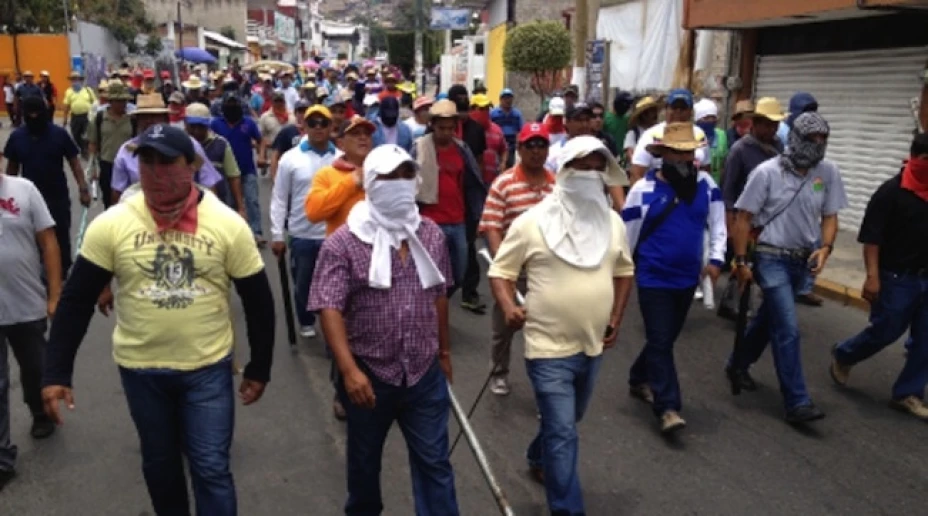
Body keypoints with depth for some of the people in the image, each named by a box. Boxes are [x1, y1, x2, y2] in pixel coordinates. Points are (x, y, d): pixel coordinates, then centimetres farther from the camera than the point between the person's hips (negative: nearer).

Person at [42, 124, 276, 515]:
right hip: (140, 369, 2)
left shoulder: (228, 224, -12)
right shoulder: (110, 225, -10)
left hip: (209, 367, -2)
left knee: (211, 468, 3)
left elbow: (258, 301, -4)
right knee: (159, 465, 20)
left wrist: (259, 368, 0)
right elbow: (76, 300, -4)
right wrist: (57, 372, -7)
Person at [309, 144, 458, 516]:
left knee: (435, 462, 9)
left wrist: (444, 351, 17)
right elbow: (330, 309, -17)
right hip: (369, 374, -2)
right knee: (364, 459, 20)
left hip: (425, 373, 2)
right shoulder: (343, 243, -12)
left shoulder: (431, 235, 2)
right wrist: (349, 370, -26)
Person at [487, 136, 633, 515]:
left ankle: (538, 459, 54)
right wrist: (508, 306, -25)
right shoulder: (532, 222, -13)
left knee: (566, 422, 26)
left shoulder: (613, 223, 3)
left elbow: (623, 271, 16)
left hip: (593, 345, 6)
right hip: (550, 348, -6)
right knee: (563, 434, -6)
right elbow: (501, 271, -7)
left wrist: (616, 318, 8)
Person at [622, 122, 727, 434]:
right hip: (654, 280, -5)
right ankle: (668, 408, -1)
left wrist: (716, 258, -6)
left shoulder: (706, 184, 0)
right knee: (660, 342, -6)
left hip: (687, 278, 5)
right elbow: (626, 235, -4)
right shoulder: (644, 189, -11)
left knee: (667, 338, 17)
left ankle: (639, 380, 39)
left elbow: (717, 222, 8)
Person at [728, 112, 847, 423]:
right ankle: (797, 402, -2)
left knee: (769, 318, 20)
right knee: (788, 329, -9)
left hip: (802, 259, 5)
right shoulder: (767, 172, -13)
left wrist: (825, 248, -12)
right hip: (772, 258, -5)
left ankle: (737, 365, 42)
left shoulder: (828, 173, -3)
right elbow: (743, 217, -8)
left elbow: (829, 217, 6)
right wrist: (741, 262, -9)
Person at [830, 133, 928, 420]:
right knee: (884, 332, 4)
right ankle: (843, 356, 30)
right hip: (897, 278, -5)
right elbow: (871, 237, -14)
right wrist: (872, 276, -20)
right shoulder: (891, 192, -12)